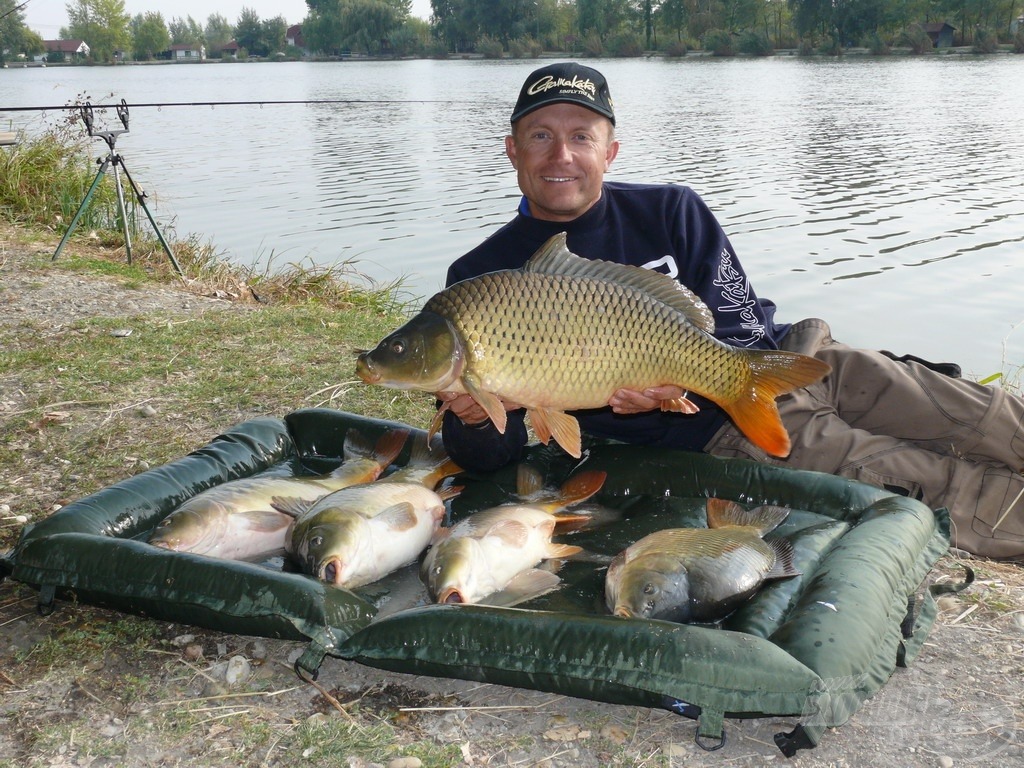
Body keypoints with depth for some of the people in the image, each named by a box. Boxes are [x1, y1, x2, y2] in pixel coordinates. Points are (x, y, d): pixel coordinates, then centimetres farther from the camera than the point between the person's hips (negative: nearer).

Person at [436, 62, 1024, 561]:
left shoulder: (671, 211, 4)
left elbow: (745, 330, -1)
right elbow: (489, 457, -6)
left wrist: (685, 379, -23)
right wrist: (473, 417, -31)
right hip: (720, 430, -4)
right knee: (936, 485, -19)